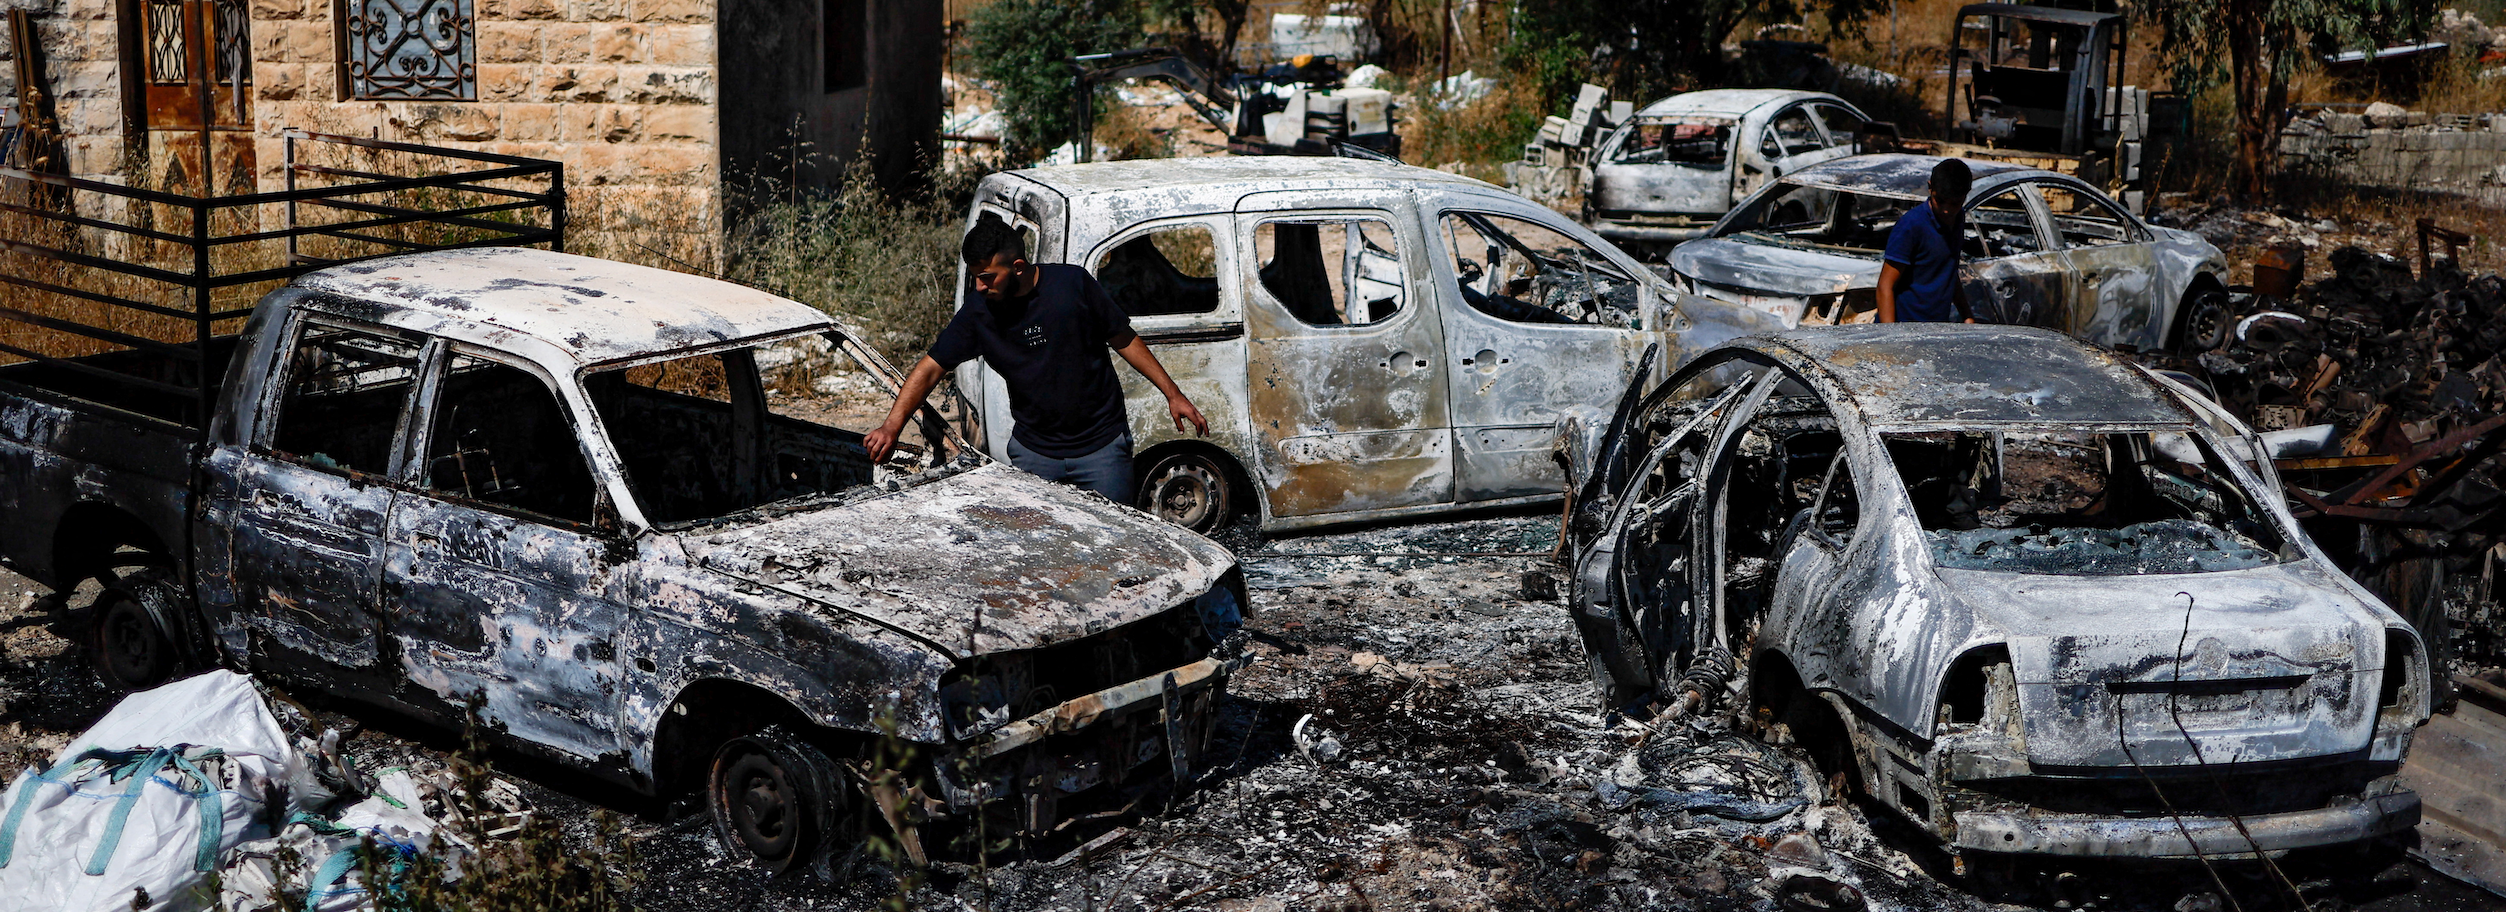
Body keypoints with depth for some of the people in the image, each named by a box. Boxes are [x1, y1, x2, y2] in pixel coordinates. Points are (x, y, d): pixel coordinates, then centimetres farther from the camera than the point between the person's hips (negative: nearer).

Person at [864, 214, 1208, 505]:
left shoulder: (1073, 284, -13)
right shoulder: (978, 313, -7)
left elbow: (1123, 339, -2)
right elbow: (930, 368, -4)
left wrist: (1173, 394, -1)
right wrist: (892, 427, -16)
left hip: (1101, 447, -2)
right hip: (1034, 453, 2)